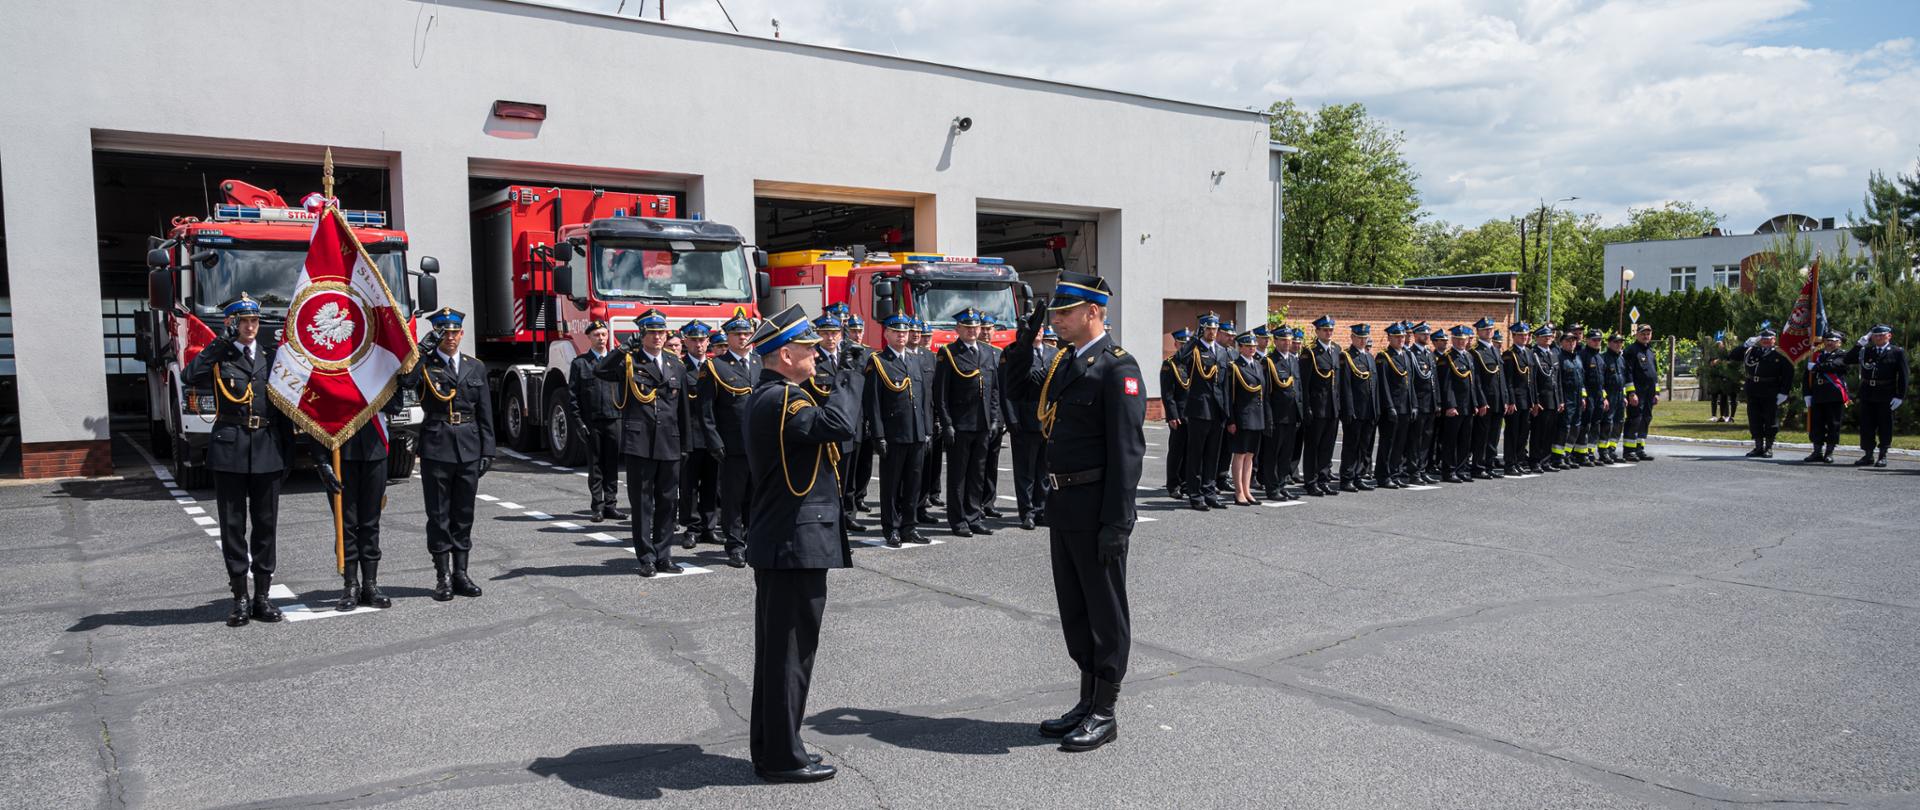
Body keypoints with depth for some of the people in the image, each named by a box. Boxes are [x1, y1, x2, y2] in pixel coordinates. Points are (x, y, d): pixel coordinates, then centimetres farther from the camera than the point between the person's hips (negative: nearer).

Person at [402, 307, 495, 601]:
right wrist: (424, 349, -21)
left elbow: (485, 414, 10)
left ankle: (460, 573, 16)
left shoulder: (476, 367, 11)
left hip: (469, 449, 3)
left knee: (464, 515, 8)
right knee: (439, 516, 2)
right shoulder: (424, 365, 2)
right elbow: (405, 381, -23)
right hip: (436, 448, -3)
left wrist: (487, 451, 5)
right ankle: (443, 577, 9)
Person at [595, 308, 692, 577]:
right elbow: (600, 370, -19)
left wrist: (683, 443, 12)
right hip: (639, 443, -4)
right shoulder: (628, 361, 1)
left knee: (668, 501, 8)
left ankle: (663, 555, 17)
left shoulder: (677, 366, 13)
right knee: (642, 502, 2)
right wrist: (624, 348, -18)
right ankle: (646, 557, 10)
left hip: (669, 444, 4)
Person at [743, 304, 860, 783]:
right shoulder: (781, 399, -19)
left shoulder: (769, 396, 15)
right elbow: (839, 425, -33)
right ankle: (782, 758, 9)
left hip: (778, 543, 11)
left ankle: (768, 747, 27)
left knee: (776, 649, 17)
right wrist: (845, 382, -13)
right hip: (797, 544, -11)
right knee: (790, 651, -1)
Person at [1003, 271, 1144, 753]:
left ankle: (1105, 714, 15)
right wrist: (1026, 336, 11)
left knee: (1105, 609, 4)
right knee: (1073, 606, 16)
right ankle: (1088, 701, 30)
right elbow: (1017, 382, 29)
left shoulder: (1117, 368, -14)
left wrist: (1117, 523, -22)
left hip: (1095, 507, -9)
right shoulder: (1065, 363, 12)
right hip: (1063, 503, 9)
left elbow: (1127, 449, -19)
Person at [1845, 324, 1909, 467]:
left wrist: (1900, 396, -10)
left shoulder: (1898, 352, 1)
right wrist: (1860, 343, -5)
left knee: (1885, 426, 3)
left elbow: (1903, 376, -3)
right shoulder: (1865, 351, 10)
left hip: (1886, 396, -3)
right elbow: (1848, 360, -2)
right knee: (1866, 426, 6)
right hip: (1867, 395, 3)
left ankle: (1882, 456, 11)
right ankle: (1868, 455, 14)